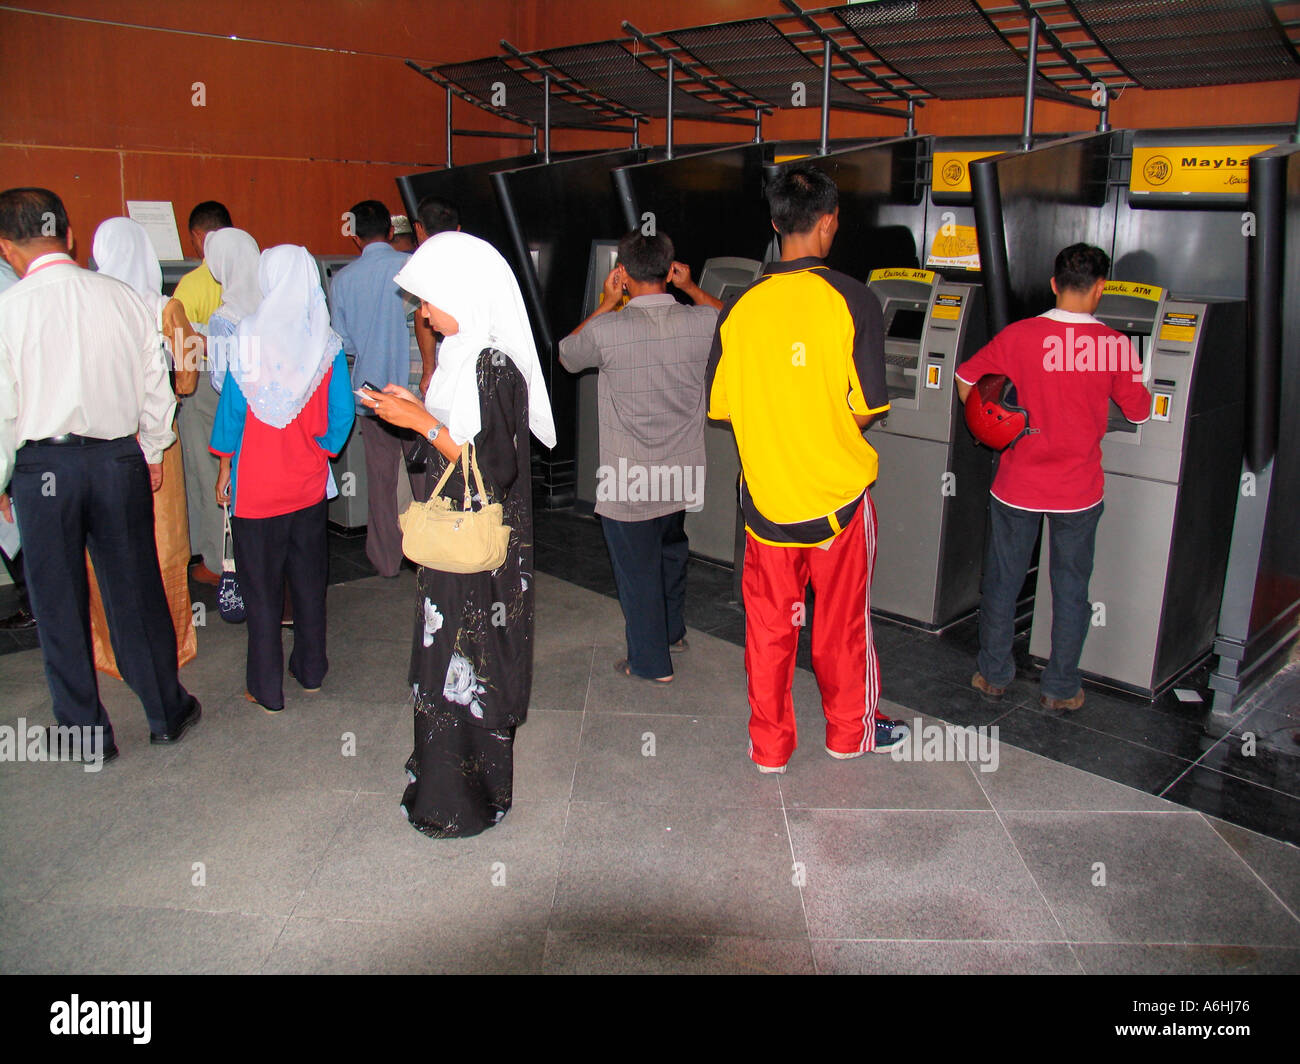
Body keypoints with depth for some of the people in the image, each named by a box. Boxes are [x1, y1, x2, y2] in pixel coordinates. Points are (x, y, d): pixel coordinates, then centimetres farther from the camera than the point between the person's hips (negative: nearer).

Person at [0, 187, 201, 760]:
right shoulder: (123, 297, -2)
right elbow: (156, 384, 5)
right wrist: (153, 451, 19)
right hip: (120, 457, 3)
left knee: (60, 603, 11)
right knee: (135, 589, 13)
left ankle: (86, 731, 22)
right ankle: (165, 711, 25)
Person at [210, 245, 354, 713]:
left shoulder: (249, 335, -12)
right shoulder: (328, 342, -5)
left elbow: (232, 406, -7)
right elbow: (341, 413, 0)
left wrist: (225, 467, 3)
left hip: (257, 485, -3)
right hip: (309, 484, 3)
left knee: (261, 587, 7)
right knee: (309, 578, 16)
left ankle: (267, 688, 15)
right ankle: (311, 670, 29)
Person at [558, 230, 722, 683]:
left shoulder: (606, 330, -19)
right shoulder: (700, 323, -10)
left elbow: (566, 356, 4)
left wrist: (606, 304, 7)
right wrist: (691, 288, 19)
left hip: (630, 482, -4)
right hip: (681, 475, 4)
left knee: (637, 570, 13)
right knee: (672, 550, 28)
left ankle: (650, 661, 26)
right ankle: (673, 630, 47)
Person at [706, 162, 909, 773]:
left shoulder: (741, 307, -4)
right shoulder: (851, 301, -12)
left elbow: (719, 406, 3)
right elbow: (869, 407, -10)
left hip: (766, 493, 2)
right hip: (838, 492, -1)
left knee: (769, 622, 14)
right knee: (842, 620, 16)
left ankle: (769, 745, 26)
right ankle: (850, 730, 36)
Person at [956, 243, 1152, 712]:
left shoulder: (1019, 335, -8)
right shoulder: (1113, 345, -9)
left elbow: (966, 378, 1)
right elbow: (1139, 413, 2)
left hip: (1017, 484, 1)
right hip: (1078, 490, 0)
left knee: (1002, 580, 15)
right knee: (1070, 588, 13)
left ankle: (993, 674, 26)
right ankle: (1060, 688, 23)